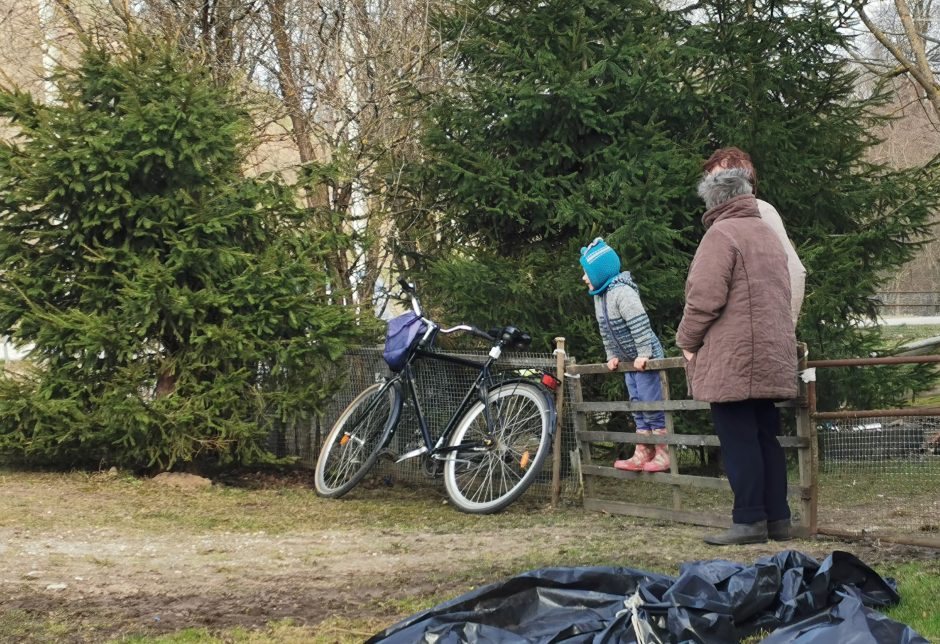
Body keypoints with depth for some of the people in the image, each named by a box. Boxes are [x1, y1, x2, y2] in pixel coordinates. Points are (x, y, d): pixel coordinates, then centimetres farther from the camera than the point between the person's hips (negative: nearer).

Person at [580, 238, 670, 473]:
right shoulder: (599, 296, 9)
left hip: (646, 358, -10)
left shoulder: (621, 292, -21)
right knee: (638, 407, 10)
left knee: (651, 405, -8)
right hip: (630, 360, 10)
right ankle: (642, 454, 13)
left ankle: (663, 455, -3)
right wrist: (612, 356, 8)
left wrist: (644, 354, -26)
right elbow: (606, 331, 15)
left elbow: (640, 324, -27)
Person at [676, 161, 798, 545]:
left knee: (739, 442, -6)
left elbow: (704, 297, -17)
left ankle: (749, 521, -7)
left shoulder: (721, 234, -9)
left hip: (733, 361, -8)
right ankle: (778, 519, 12)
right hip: (772, 359, 8)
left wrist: (687, 341, -3)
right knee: (766, 438, 11)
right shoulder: (768, 235, 18)